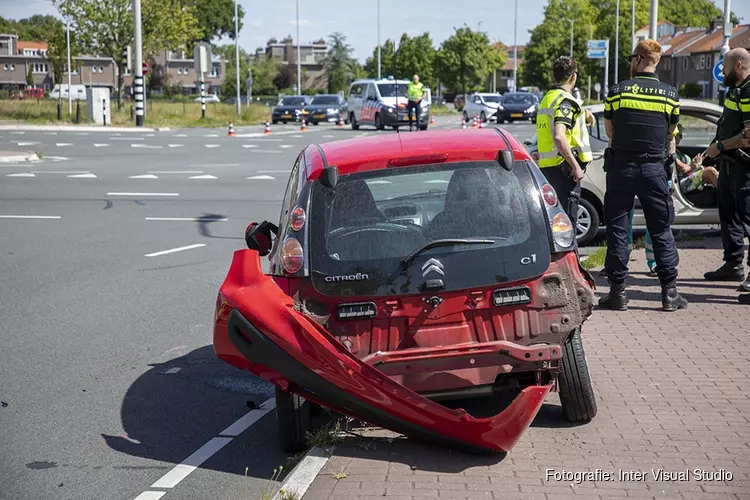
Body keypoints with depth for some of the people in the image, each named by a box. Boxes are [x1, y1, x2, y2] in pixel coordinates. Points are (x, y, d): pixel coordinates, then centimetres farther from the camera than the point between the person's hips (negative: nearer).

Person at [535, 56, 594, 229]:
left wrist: (582, 115, 27)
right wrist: (576, 166, -22)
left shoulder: (547, 98, 16)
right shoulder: (566, 101, -13)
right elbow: (559, 136, -25)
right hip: (563, 168, -9)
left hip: (546, 167, 9)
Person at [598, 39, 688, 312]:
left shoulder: (617, 91, -2)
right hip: (654, 168, 1)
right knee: (661, 230, 7)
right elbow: (671, 133, 10)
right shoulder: (670, 94, 1)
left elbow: (609, 131, 8)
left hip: (621, 166, -1)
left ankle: (618, 292, 5)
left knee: (617, 228, 5)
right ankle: (670, 291, 7)